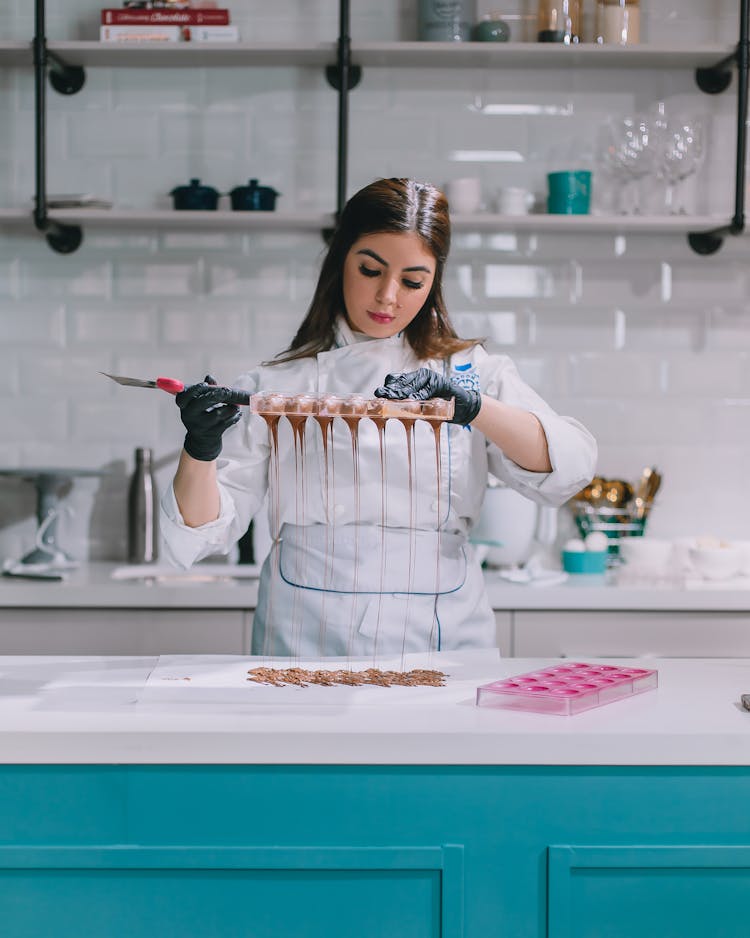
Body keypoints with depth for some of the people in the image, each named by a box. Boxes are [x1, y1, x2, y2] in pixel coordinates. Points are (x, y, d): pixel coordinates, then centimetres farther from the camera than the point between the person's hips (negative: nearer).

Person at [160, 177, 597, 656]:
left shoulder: (469, 372, 12)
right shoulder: (275, 386, 9)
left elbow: (569, 464, -4)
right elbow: (203, 532, 6)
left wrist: (471, 406, -19)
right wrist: (200, 448, -13)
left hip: (440, 640, 1)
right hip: (308, 644, 0)